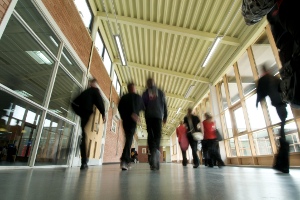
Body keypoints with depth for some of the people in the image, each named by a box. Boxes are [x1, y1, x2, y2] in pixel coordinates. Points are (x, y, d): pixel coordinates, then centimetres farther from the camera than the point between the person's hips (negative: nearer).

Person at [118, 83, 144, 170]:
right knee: (129, 139, -10)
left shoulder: (123, 97, 13)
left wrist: (124, 116, 11)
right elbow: (143, 108, 10)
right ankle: (124, 160, -25)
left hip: (125, 120, 4)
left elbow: (119, 108, 3)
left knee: (128, 139, 16)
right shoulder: (138, 97, 5)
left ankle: (127, 159, 17)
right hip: (132, 120, -4)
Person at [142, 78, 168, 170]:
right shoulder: (160, 92, 14)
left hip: (149, 116, 0)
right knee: (157, 135, 3)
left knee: (150, 136, 4)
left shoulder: (145, 93, 10)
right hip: (158, 116, 1)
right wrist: (165, 116, 12)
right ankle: (156, 150, -23)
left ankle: (153, 154, -10)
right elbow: (164, 105, 10)